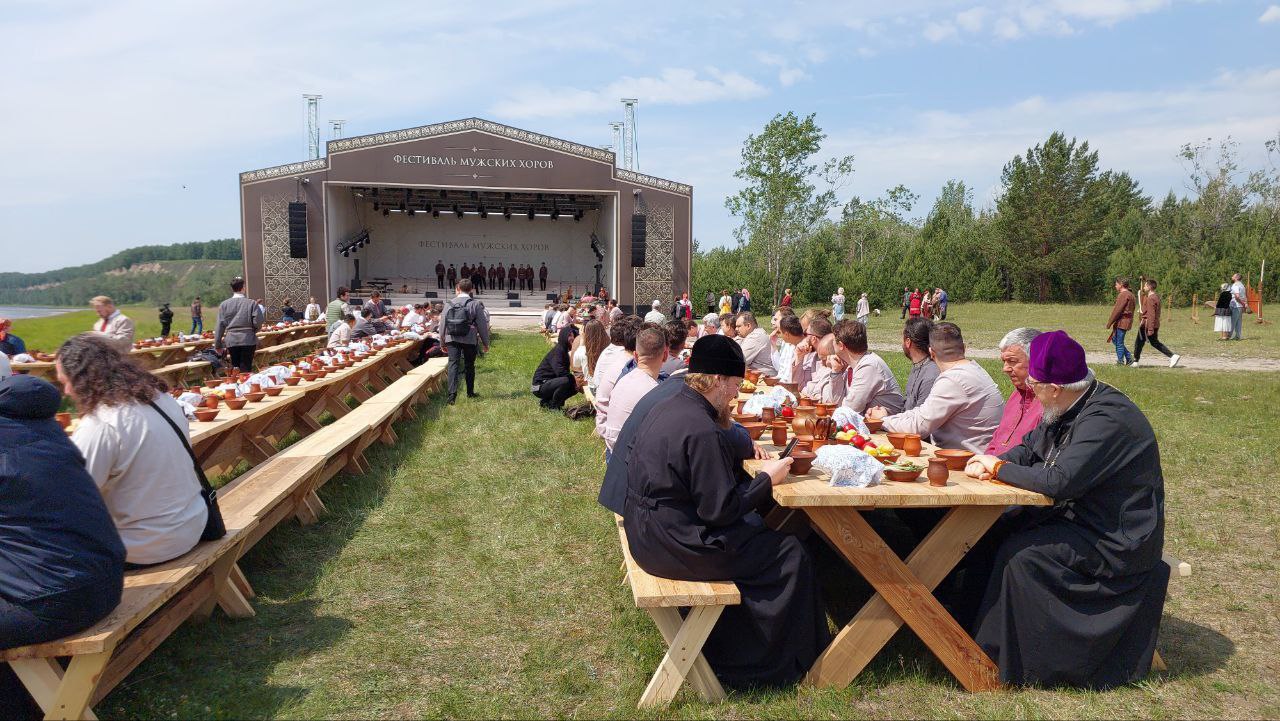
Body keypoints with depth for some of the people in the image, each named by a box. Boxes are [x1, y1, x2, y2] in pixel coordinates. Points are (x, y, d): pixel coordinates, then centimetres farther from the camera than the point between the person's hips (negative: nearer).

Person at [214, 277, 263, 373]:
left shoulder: (224, 304, 1)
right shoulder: (252, 303, -5)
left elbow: (220, 325, 2)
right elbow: (258, 322, -9)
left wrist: (217, 345, 9)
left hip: (231, 341, 2)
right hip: (248, 341, -2)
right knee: (246, 370, 1)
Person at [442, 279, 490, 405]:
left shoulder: (450, 304, 3)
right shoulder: (475, 304, -5)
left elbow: (443, 323, 6)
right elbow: (482, 325, -3)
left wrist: (442, 342, 17)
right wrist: (485, 342, 7)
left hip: (452, 339, 1)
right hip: (469, 339, -1)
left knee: (453, 364, -2)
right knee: (469, 365, 13)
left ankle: (452, 393, -18)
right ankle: (470, 392, 25)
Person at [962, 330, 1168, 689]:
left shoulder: (1107, 418, -27)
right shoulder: (1071, 408, 3)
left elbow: (1059, 481, -32)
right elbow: (1030, 448, 12)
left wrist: (999, 468, -18)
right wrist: (991, 464, -9)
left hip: (1116, 539, -10)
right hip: (1079, 516, 10)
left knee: (1019, 554, -20)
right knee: (996, 533, -1)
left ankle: (1000, 657, -6)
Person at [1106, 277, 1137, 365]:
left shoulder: (1123, 295, -16)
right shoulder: (1130, 294, 17)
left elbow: (1117, 310, -19)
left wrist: (1109, 322, -14)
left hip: (1122, 322, -10)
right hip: (1125, 321, 10)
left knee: (1119, 342, -3)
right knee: (1115, 339, 16)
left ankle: (1120, 361, 4)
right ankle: (1129, 358, 17)